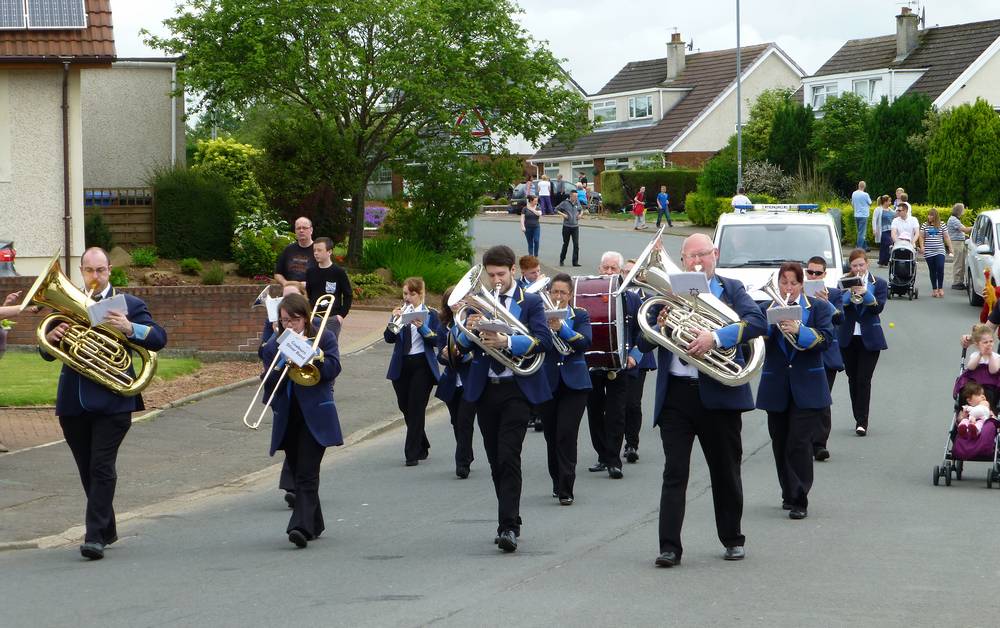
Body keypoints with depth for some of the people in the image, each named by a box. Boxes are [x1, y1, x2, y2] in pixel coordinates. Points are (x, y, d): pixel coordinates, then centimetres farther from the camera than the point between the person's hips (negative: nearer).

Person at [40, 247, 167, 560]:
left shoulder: (129, 305, 4)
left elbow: (159, 339, -6)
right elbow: (47, 354, 10)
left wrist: (129, 328, -25)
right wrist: (50, 337, -14)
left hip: (111, 402, -4)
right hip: (73, 403, 4)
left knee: (101, 467, -12)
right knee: (87, 471, 11)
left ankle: (96, 536, -15)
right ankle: (107, 529, 26)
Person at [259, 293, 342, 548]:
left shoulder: (324, 338, 2)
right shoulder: (274, 345, 9)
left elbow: (333, 369, -9)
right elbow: (268, 383, 2)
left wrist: (314, 355, -21)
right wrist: (280, 367, -16)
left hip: (315, 416, -5)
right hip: (287, 418, 5)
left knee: (306, 473, -14)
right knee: (298, 472, 13)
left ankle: (302, 526, -23)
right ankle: (314, 524, 26)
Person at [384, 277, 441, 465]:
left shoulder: (430, 314, 0)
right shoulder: (400, 313, 8)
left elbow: (437, 340, -8)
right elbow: (389, 338, -1)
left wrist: (422, 327, -23)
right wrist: (393, 321, -16)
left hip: (422, 366, -4)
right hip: (401, 366, 4)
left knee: (416, 409, -7)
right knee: (405, 408, 11)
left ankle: (412, 454, -5)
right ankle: (422, 447, 29)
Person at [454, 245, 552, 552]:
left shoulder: (530, 303, 2)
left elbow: (543, 340, -12)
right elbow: (460, 348, 7)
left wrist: (506, 341, -25)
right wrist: (469, 330, -15)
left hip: (516, 389, -4)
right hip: (484, 389, 4)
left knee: (509, 457, -14)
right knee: (495, 460, 9)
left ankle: (509, 527, -17)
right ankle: (509, 521, 21)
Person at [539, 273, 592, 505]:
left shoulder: (580, 316, 4)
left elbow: (585, 342, -12)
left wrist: (561, 327, -26)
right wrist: (547, 329, -25)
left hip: (574, 383, -1)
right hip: (548, 382, 2)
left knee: (566, 434, -11)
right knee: (551, 436, 7)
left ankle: (566, 489, -11)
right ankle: (558, 483, 25)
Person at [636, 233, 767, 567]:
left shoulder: (731, 289, 6)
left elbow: (757, 322, -12)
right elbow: (643, 343, 7)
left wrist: (716, 337, -24)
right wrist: (659, 327, -15)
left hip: (719, 393, -1)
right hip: (676, 394, 1)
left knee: (726, 472, 10)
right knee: (674, 473, -4)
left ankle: (732, 540, 24)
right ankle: (669, 547, -6)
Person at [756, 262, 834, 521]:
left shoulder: (818, 308, 5)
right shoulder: (765, 309, 9)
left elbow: (826, 339, -9)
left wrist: (799, 330, -24)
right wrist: (770, 322, -20)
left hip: (807, 388, -3)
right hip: (776, 389, 3)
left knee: (799, 444, -12)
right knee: (780, 445, 7)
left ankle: (799, 500, -9)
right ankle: (789, 495, 22)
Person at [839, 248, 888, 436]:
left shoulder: (878, 283, 3)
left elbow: (878, 307, -9)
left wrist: (865, 293, -24)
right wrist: (851, 292, -23)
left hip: (869, 339, -3)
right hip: (848, 337, 3)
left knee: (864, 379, -10)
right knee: (853, 379, 8)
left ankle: (862, 421, -11)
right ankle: (859, 419, 19)